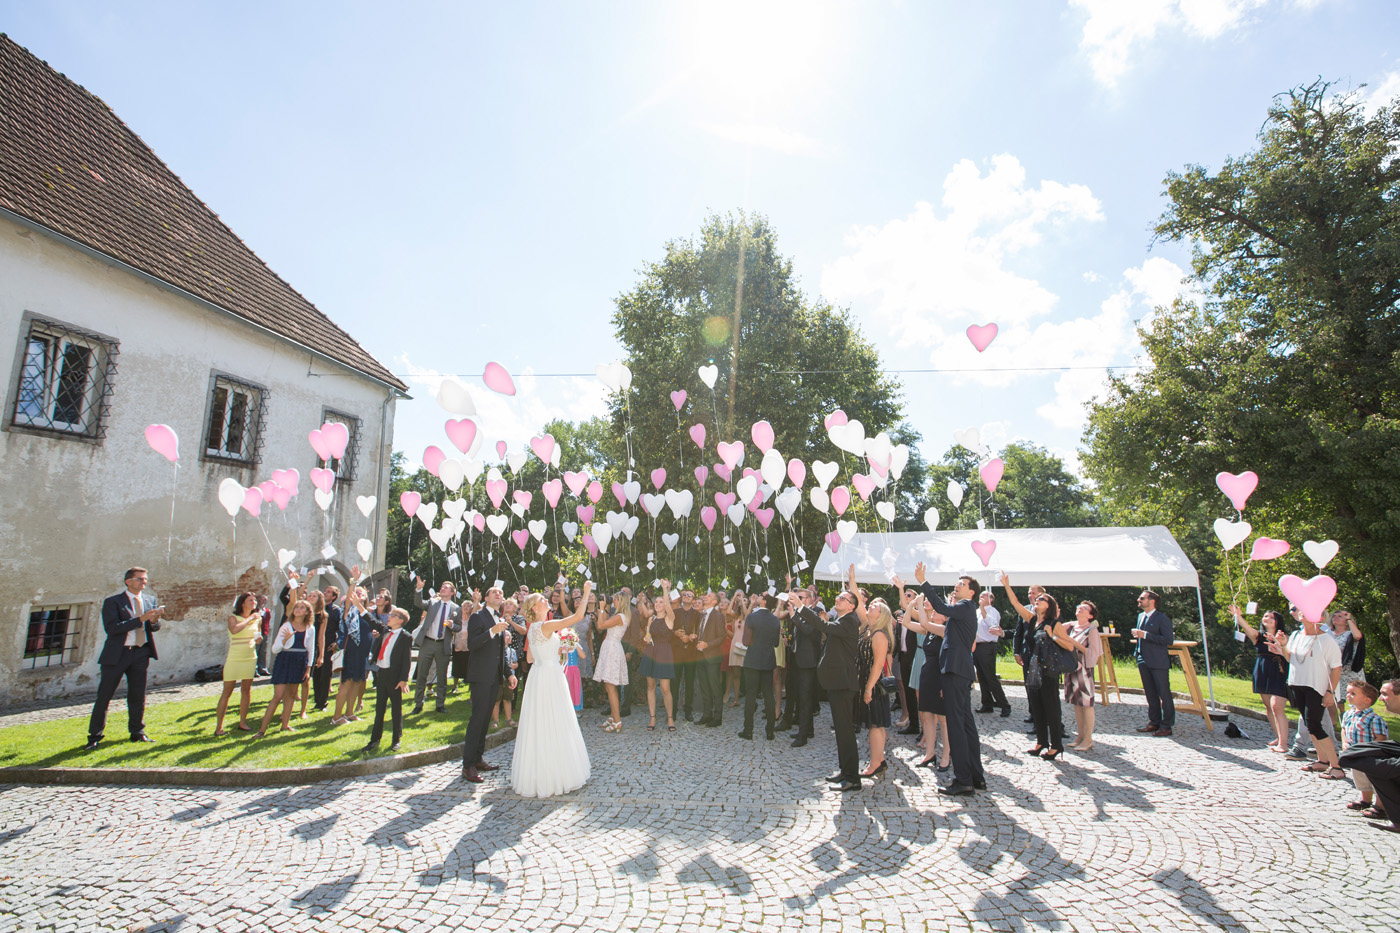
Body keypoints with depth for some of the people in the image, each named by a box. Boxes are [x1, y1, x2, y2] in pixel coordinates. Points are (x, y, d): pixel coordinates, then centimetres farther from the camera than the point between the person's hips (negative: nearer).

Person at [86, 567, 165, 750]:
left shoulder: (150, 600, 10)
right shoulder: (112, 602, -5)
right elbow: (111, 628, -17)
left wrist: (154, 620, -12)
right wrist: (140, 619, -25)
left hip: (140, 653, 4)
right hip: (117, 654, -4)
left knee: (138, 696, 9)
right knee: (104, 696, 2)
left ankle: (137, 732, 19)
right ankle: (94, 736, 14)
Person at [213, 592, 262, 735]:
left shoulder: (256, 619, 9)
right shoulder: (233, 617, -6)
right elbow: (234, 630, -28)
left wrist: (258, 639, 2)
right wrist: (249, 619, -20)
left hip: (250, 658, 5)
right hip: (234, 658, -5)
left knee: (247, 690, 9)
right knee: (227, 691, -2)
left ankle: (243, 722, 19)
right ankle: (219, 726, 5)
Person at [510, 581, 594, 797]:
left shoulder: (533, 628, 11)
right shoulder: (545, 626, -17)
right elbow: (578, 616, -23)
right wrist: (586, 593, -14)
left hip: (540, 675, 9)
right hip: (549, 676, -9)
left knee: (540, 725, 14)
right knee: (552, 725, -1)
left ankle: (539, 772, 23)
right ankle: (554, 772, 7)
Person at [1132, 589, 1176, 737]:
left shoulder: (1162, 618, -12)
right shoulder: (1141, 616, 14)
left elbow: (1169, 640, -20)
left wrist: (1145, 635, -22)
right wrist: (1137, 634, 9)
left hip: (1159, 663, -8)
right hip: (1144, 661, 8)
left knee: (1164, 694, 0)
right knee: (1150, 694, 14)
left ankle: (1166, 726, 7)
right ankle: (1154, 722, 23)